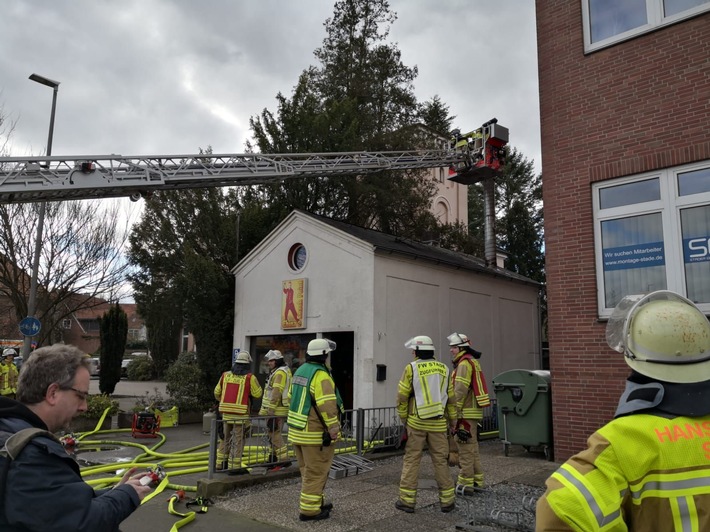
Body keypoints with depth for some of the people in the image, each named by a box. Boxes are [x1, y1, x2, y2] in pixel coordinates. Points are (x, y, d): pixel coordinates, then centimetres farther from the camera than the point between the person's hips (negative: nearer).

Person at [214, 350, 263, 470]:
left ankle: (221, 464, 25)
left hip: (226, 412, 5)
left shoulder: (225, 375, 6)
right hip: (241, 414, -5)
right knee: (238, 442, 3)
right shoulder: (250, 377, -8)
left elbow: (217, 393, 13)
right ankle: (234, 467, 4)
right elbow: (258, 394, -5)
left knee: (225, 439, 20)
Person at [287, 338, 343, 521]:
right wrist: (333, 428, -20)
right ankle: (309, 510, 7)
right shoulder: (320, 375, -20)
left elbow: (292, 397, 16)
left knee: (308, 470, 19)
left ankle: (316, 502, 31)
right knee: (316, 473, 2)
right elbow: (327, 405, -27)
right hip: (316, 433, -9)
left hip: (297, 430, 9)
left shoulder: (300, 371, 10)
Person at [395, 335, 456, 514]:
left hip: (416, 423, -2)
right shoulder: (444, 369, 6)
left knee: (411, 460, 5)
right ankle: (447, 500, 15)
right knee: (441, 461, 10)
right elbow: (452, 398, 8)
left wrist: (404, 418, 8)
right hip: (438, 424, 3)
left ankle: (407, 500, 8)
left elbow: (402, 396, -4)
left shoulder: (411, 368, -4)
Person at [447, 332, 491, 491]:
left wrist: (454, 414, -18)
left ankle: (465, 483, 0)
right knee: (472, 447, 16)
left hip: (466, 414, -10)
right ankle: (477, 480, 23)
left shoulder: (464, 363, -13)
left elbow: (460, 392, -20)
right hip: (472, 412, 10)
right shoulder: (473, 362, 18)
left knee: (465, 448, -5)